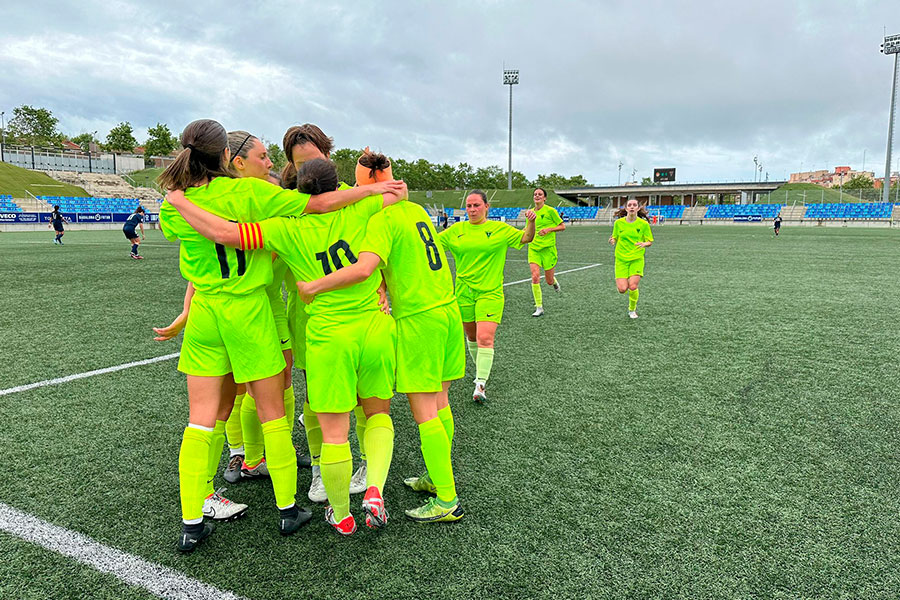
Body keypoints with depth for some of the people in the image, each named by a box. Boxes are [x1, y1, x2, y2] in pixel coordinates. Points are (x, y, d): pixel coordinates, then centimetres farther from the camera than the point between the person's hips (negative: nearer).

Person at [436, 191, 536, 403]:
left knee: (485, 338, -15)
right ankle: (481, 368, 38)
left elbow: (526, 238, 5)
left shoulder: (499, 229, 3)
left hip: (490, 292, -3)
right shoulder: (456, 230, 7)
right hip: (464, 291, 3)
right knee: (471, 336, 14)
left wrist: (531, 222, -14)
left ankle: (480, 385, -13)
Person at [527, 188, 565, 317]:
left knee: (549, 281, 5)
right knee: (535, 276, -14)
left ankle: (554, 282, 45)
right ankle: (539, 307, -5)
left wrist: (549, 229, -17)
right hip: (533, 247, 3)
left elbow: (562, 226, -3)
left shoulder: (550, 210, -6)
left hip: (548, 248, -3)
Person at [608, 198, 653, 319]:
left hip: (637, 259, -1)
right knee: (622, 289, -12)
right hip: (621, 259, 1)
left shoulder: (643, 224, -3)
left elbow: (650, 241, 4)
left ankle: (632, 309, 15)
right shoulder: (618, 223, 0)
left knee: (633, 287, -14)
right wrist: (612, 241, -13)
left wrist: (644, 244, -19)